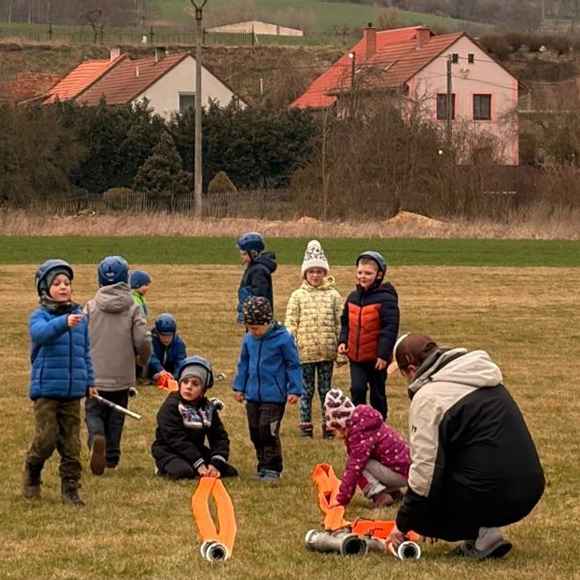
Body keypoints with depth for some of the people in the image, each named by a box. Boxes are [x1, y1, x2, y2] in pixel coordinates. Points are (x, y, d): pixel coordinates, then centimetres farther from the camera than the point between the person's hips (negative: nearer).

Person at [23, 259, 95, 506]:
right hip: (46, 390, -4)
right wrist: (64, 323, -47)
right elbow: (40, 332, -30)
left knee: (71, 444, 4)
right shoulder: (40, 316, -6)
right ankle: (31, 477, 18)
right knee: (46, 439, -8)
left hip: (73, 392, 4)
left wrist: (89, 381, 19)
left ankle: (70, 489, 12)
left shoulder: (79, 316, 8)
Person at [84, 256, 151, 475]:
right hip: (122, 375, 1)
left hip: (95, 375, -1)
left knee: (94, 412, 8)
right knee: (116, 417, 15)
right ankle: (112, 458, 18)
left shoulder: (90, 307, -4)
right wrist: (142, 360, 14)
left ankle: (96, 438, -23)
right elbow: (143, 341, -8)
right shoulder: (133, 308, -5)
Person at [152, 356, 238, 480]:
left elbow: (220, 437, -1)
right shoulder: (170, 407, -15)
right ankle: (166, 467, -4)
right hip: (170, 452, -6)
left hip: (196, 451, 6)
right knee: (183, 472, -38)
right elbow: (177, 439, -23)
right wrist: (199, 464, -29)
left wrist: (216, 464, -20)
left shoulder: (208, 408, 4)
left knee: (230, 472, -6)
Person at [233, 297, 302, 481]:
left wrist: (295, 389, -8)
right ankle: (263, 465, 22)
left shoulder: (282, 338, -12)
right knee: (255, 433, 10)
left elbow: (293, 365, -6)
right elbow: (243, 364, 17)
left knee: (268, 431, -9)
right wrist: (239, 386, 17)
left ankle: (272, 469, 0)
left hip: (274, 396, -6)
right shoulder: (249, 339, 3)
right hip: (253, 395, 6)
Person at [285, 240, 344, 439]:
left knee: (325, 390, 9)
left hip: (327, 352, 0)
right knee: (306, 391, 7)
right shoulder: (298, 296, 3)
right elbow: (290, 323, 2)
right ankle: (305, 427, 14)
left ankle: (328, 427, 16)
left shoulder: (333, 295, 4)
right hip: (304, 352, 0)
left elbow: (340, 323, 6)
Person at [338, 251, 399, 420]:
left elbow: (390, 328, -17)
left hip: (377, 358, -4)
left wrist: (384, 353, -22)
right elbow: (345, 322, 16)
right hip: (356, 356, 4)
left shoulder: (386, 298, -15)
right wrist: (343, 341, -1)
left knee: (377, 393, 10)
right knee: (357, 389, -10)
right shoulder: (353, 298, 5)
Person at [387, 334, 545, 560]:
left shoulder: (428, 396, -8)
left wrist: (402, 524, 1)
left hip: (491, 496, -8)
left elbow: (425, 469, -11)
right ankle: (483, 529, 13)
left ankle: (480, 534, -5)